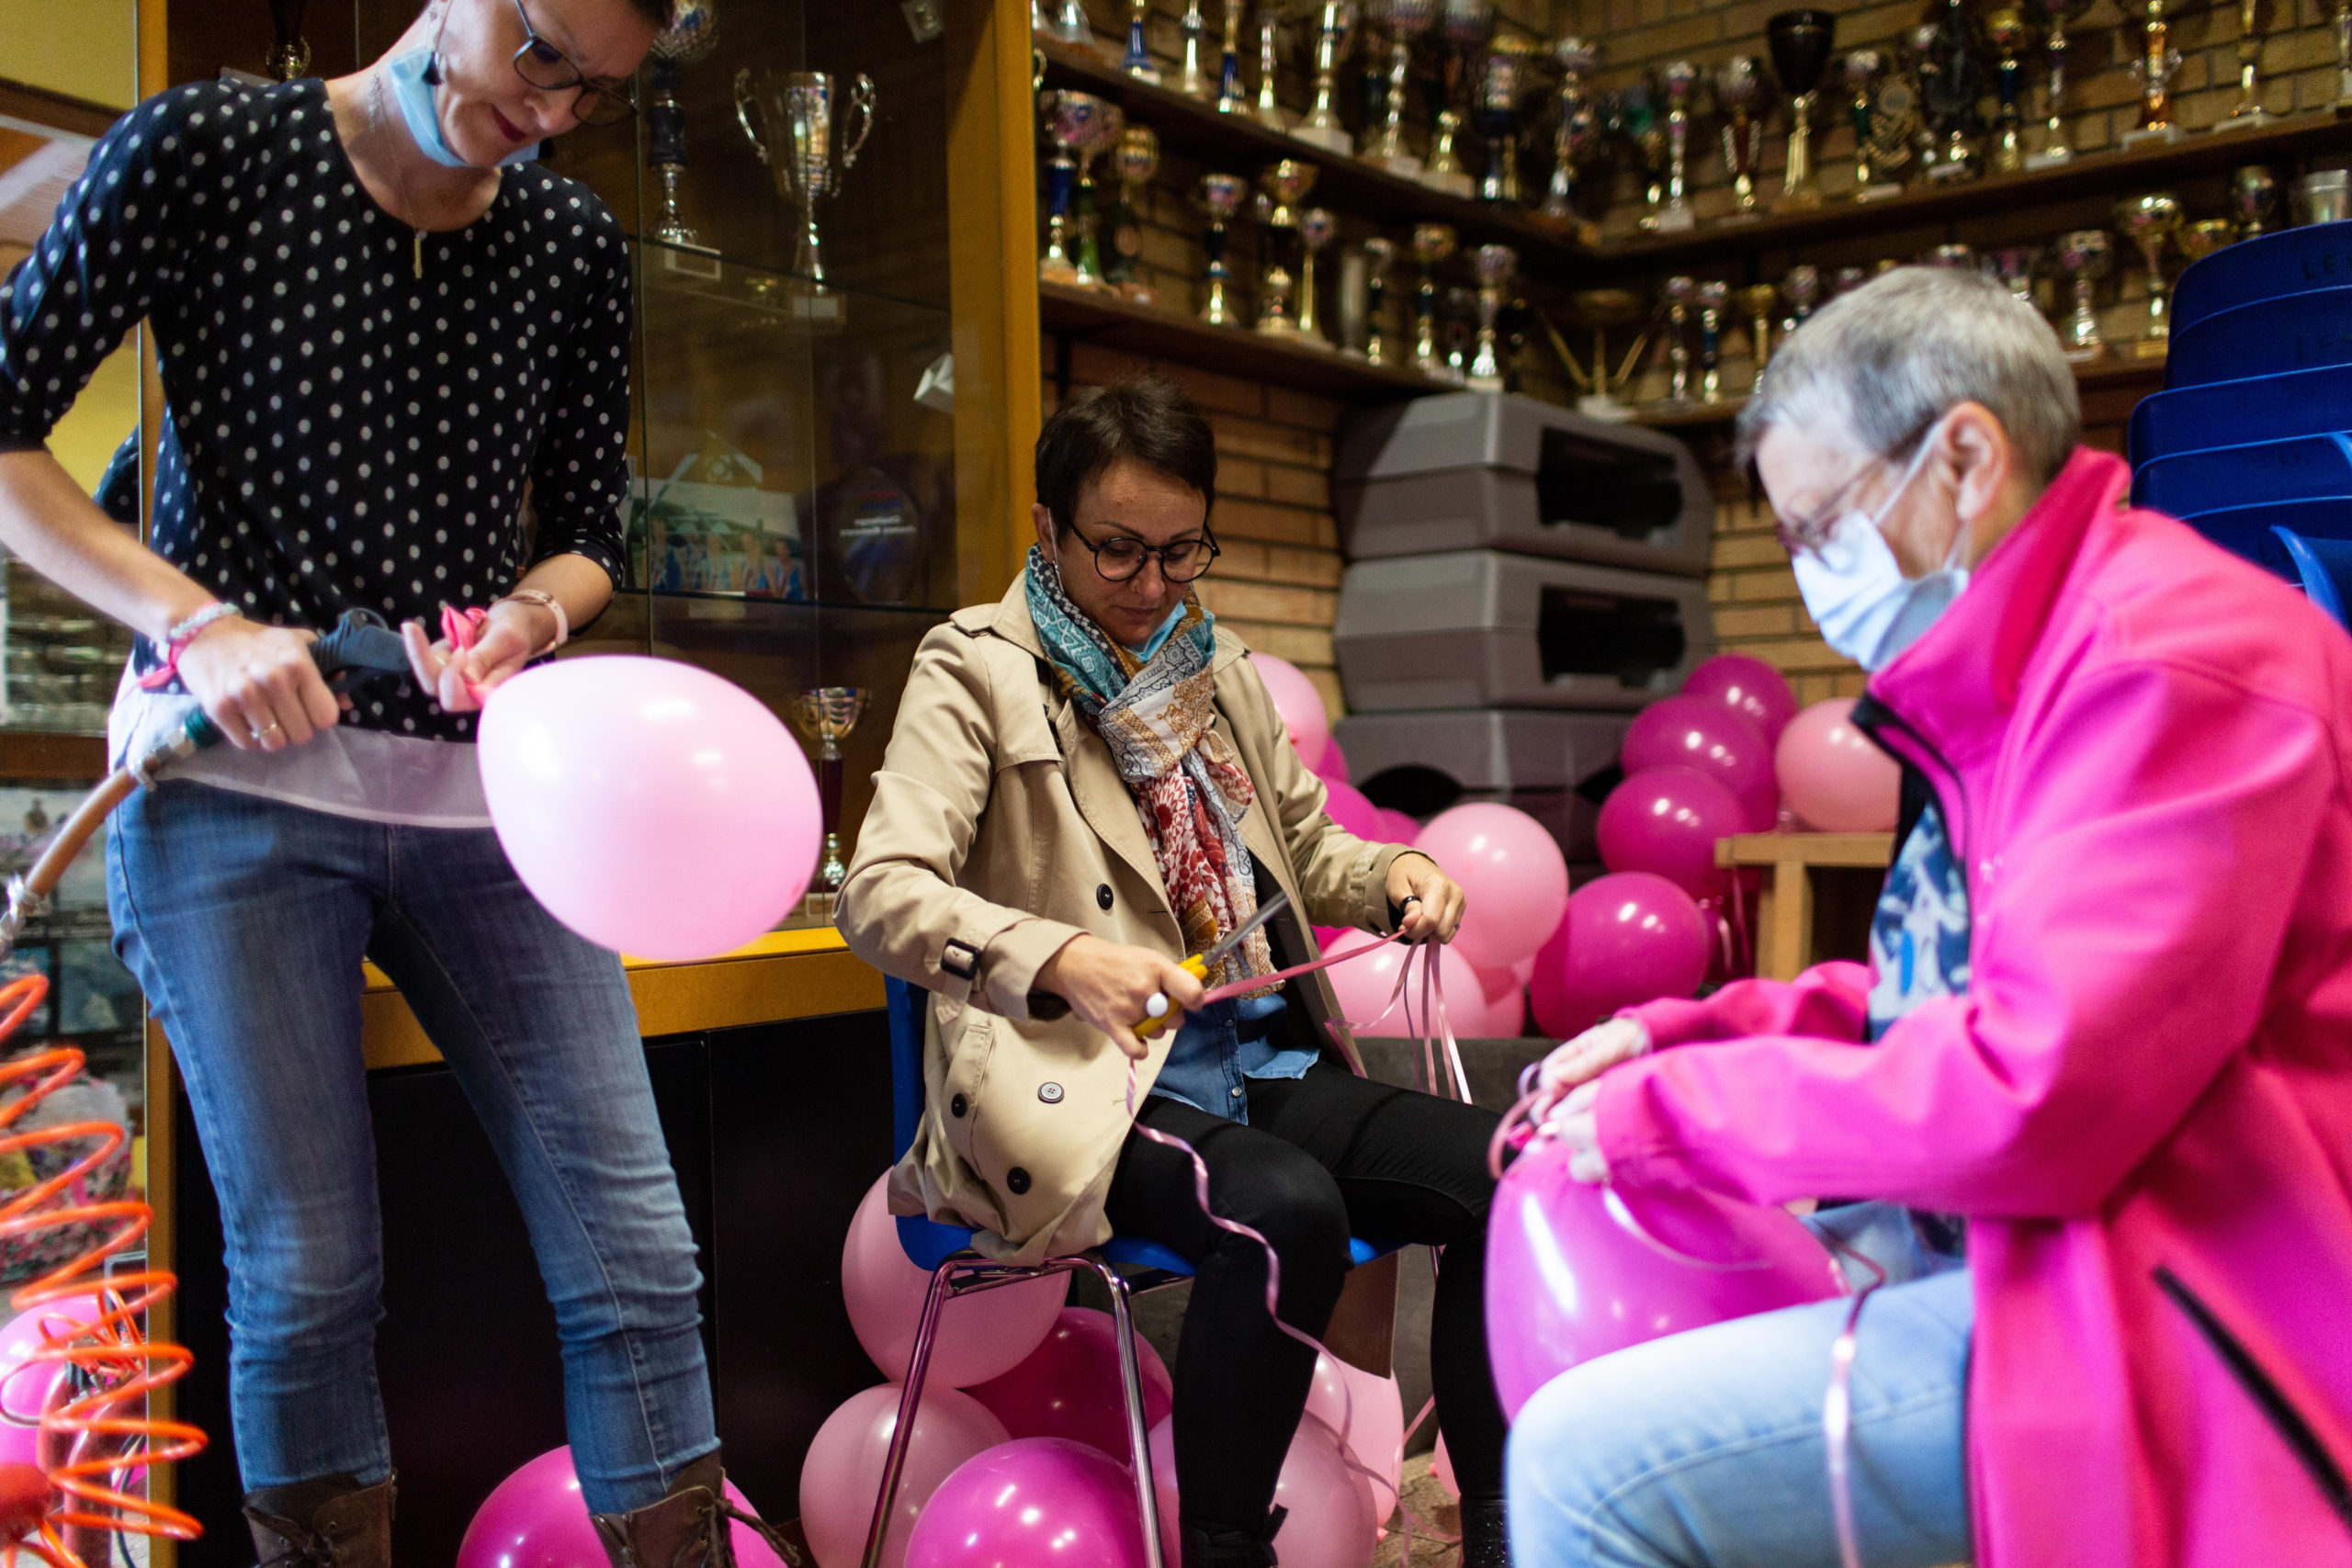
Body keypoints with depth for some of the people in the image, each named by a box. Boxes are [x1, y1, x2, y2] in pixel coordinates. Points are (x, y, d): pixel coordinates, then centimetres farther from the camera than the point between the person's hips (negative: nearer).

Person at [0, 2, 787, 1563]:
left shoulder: (576, 246, 10)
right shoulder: (209, 148, 0)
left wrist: (527, 615, -5)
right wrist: (194, 622, -13)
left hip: (484, 787, 3)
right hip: (236, 782, -3)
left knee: (636, 1259, -2)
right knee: (307, 1279, -2)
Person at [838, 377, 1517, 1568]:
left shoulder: (1219, 669, 18)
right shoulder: (977, 669, -2)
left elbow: (1307, 849, 25)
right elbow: (880, 892, -14)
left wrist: (1394, 876, 1)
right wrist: (1064, 961, -31)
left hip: (1265, 1067, 6)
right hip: (1087, 1089, -6)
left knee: (1502, 1175, -16)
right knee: (1288, 1209, -33)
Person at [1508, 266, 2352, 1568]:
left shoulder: (2170, 659, -19)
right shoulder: (2010, 676, 14)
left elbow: (2032, 1093, -27)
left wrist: (1671, 1111, -15)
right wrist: (1678, 1036, 6)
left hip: (2176, 1310, -11)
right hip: (2007, 1245, 11)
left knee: (1587, 1463, -23)